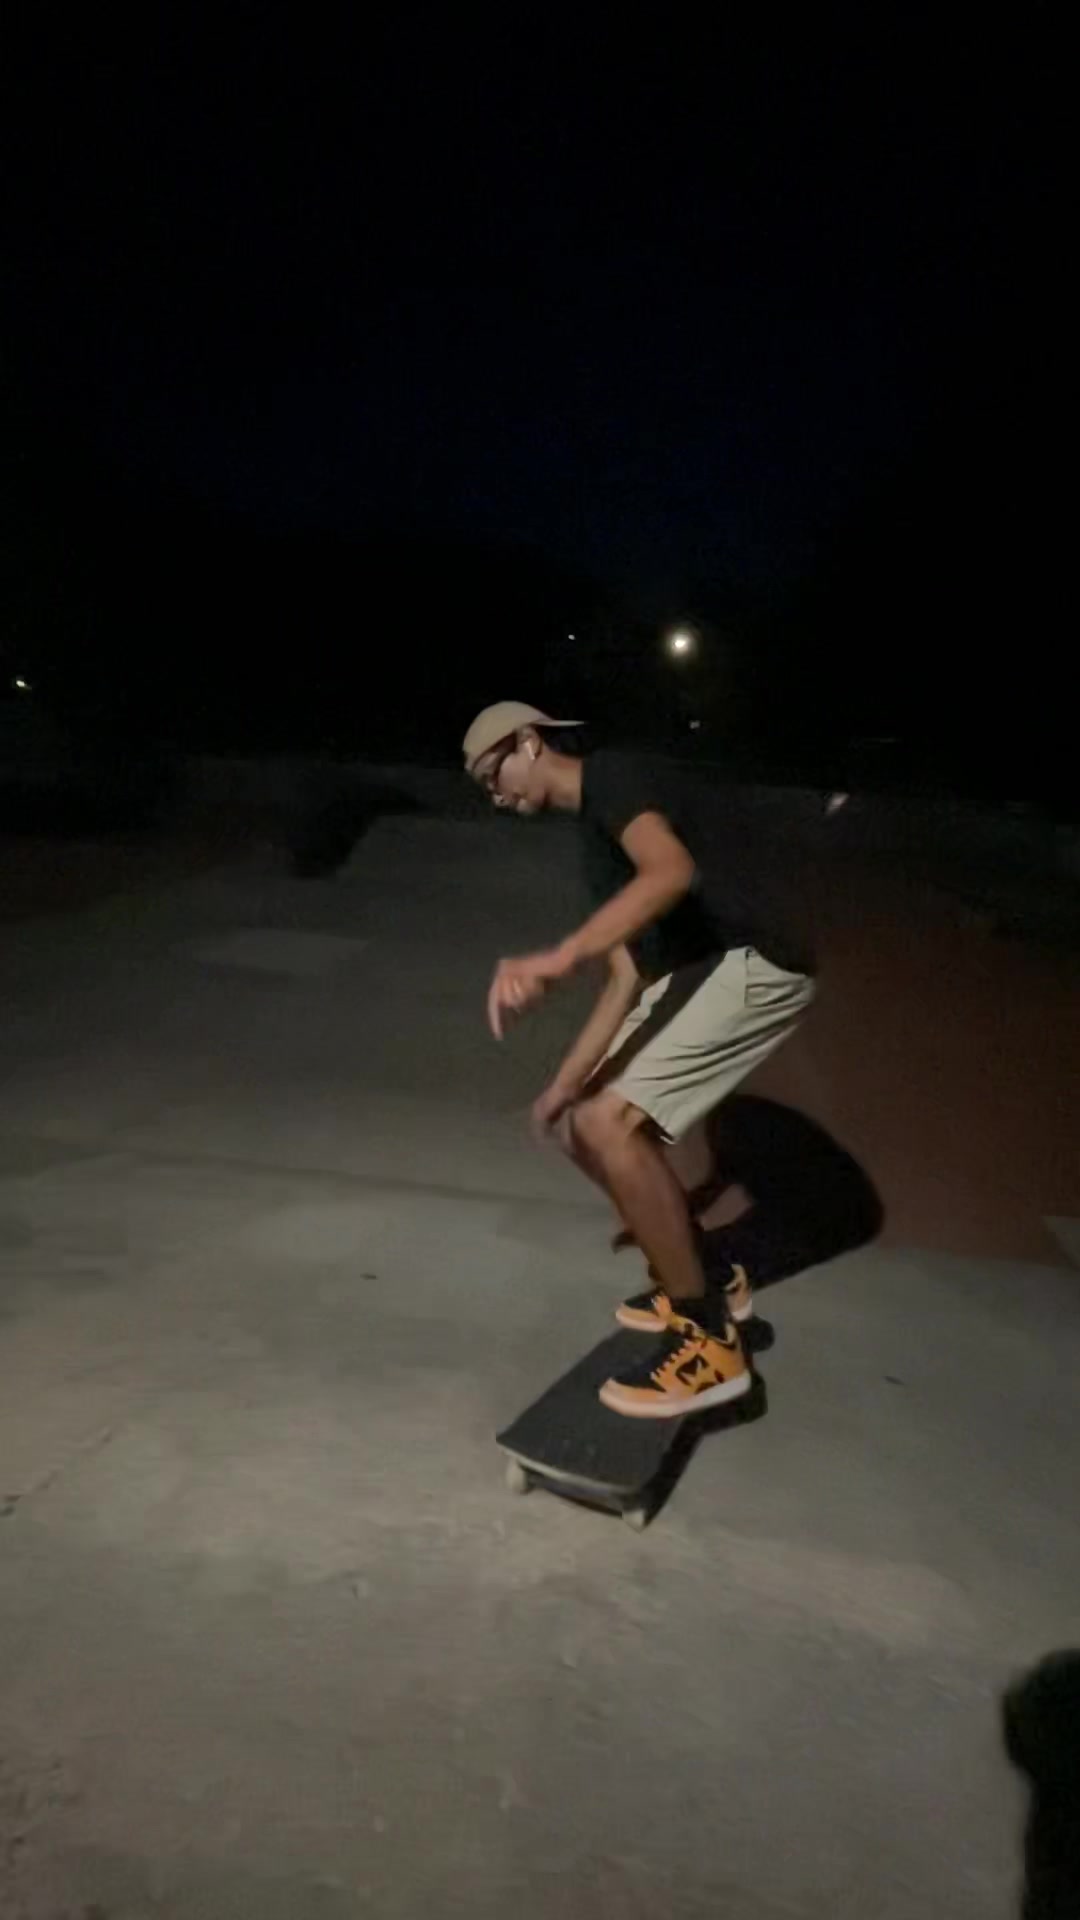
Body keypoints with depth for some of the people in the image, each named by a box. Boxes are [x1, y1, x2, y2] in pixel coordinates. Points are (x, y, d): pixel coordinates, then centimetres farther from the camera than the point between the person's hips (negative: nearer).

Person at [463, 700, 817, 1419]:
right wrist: (566, 1082, 19)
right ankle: (704, 1281, 27)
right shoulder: (597, 835, 21)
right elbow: (629, 976, 20)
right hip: (688, 977, 10)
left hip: (751, 966, -10)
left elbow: (673, 873, -31)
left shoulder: (615, 777, -8)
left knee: (610, 1125, -19)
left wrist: (558, 959, -42)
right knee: (584, 1126, 11)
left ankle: (708, 1342, -4)